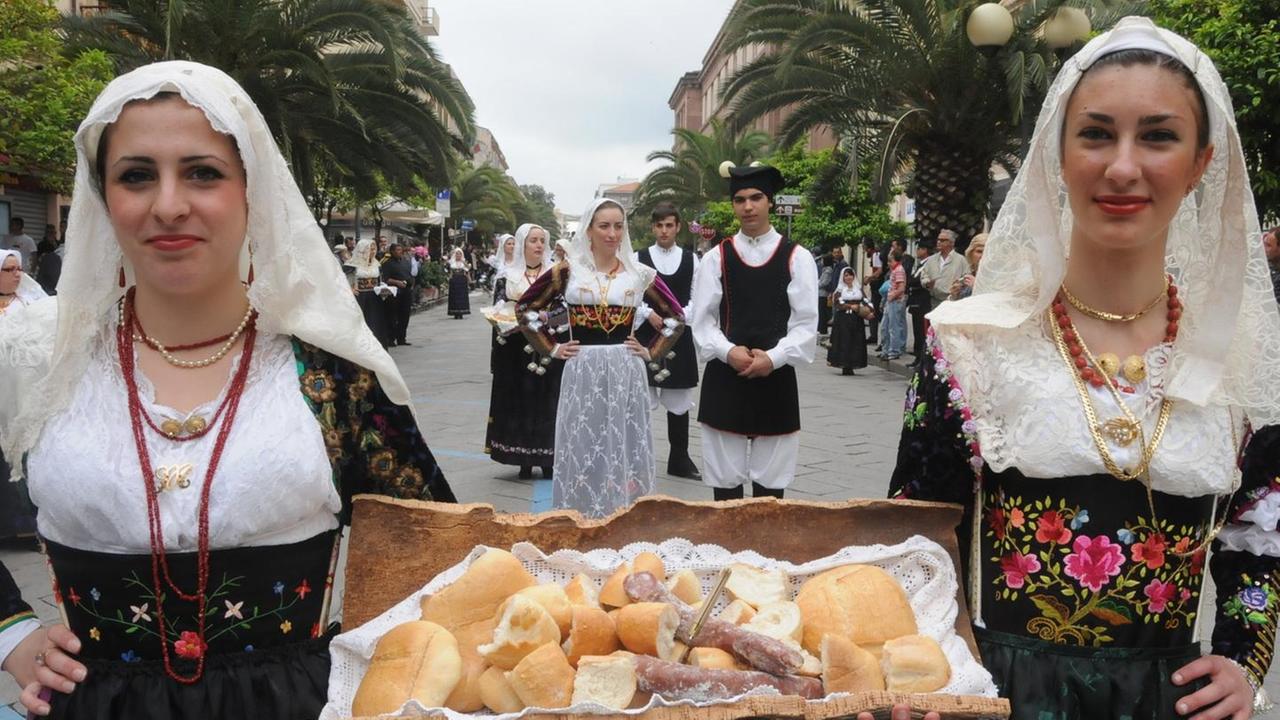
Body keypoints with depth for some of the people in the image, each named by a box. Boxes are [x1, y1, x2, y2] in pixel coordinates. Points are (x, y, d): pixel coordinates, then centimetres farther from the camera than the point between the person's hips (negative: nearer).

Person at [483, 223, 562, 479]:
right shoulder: (507, 277, 8)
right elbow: (496, 314, 4)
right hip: (517, 352, 0)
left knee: (547, 401, -1)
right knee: (520, 400, -1)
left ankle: (548, 461, 6)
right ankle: (524, 461, 6)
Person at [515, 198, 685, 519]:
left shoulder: (640, 274, 3)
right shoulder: (568, 271, 0)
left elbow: (676, 316, 13)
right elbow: (525, 308, 8)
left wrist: (651, 352, 4)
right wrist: (551, 348, 4)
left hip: (625, 373, 1)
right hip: (582, 373, -1)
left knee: (624, 449, 5)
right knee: (581, 450, 4)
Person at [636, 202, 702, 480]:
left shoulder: (691, 260, 4)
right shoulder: (639, 258, 0)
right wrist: (649, 314, -16)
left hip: (679, 336, 2)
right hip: (645, 335, -2)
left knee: (679, 400, 10)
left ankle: (679, 460, 21)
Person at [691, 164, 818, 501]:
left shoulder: (797, 258, 1)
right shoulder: (716, 258, 3)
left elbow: (806, 323, -2)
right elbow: (701, 320, 1)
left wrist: (773, 358, -15)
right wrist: (728, 351, -16)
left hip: (776, 378, 0)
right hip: (724, 379, 1)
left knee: (771, 480, 9)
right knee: (725, 478, 7)